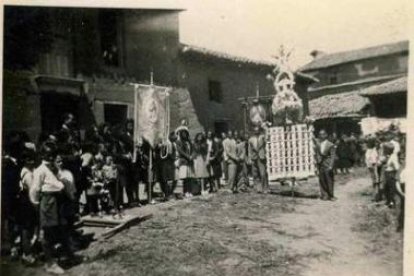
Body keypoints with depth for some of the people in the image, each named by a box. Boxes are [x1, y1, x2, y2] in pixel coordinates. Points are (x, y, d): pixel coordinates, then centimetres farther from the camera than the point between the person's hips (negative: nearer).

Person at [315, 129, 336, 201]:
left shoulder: (330, 145, -4)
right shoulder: (318, 145, 9)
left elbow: (332, 156, -6)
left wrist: (330, 166, -16)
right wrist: (317, 167, 10)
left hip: (327, 166, -4)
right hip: (320, 166, 4)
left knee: (329, 181, -1)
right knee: (322, 181, 4)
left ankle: (331, 195, 11)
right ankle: (324, 195, 12)